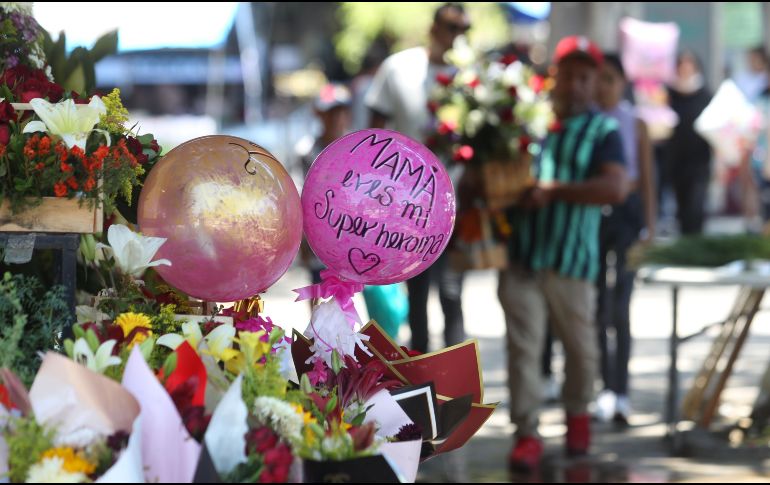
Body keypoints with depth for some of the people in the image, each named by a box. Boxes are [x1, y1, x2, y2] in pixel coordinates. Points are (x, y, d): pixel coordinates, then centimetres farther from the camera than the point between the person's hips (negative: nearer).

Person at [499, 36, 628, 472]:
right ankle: (527, 434, -1)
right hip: (520, 255, 1)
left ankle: (578, 415, 35)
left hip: (572, 258, -1)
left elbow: (615, 189, -14)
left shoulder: (603, 131, 1)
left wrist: (553, 191, -18)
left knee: (580, 344, 12)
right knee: (523, 346, -4)